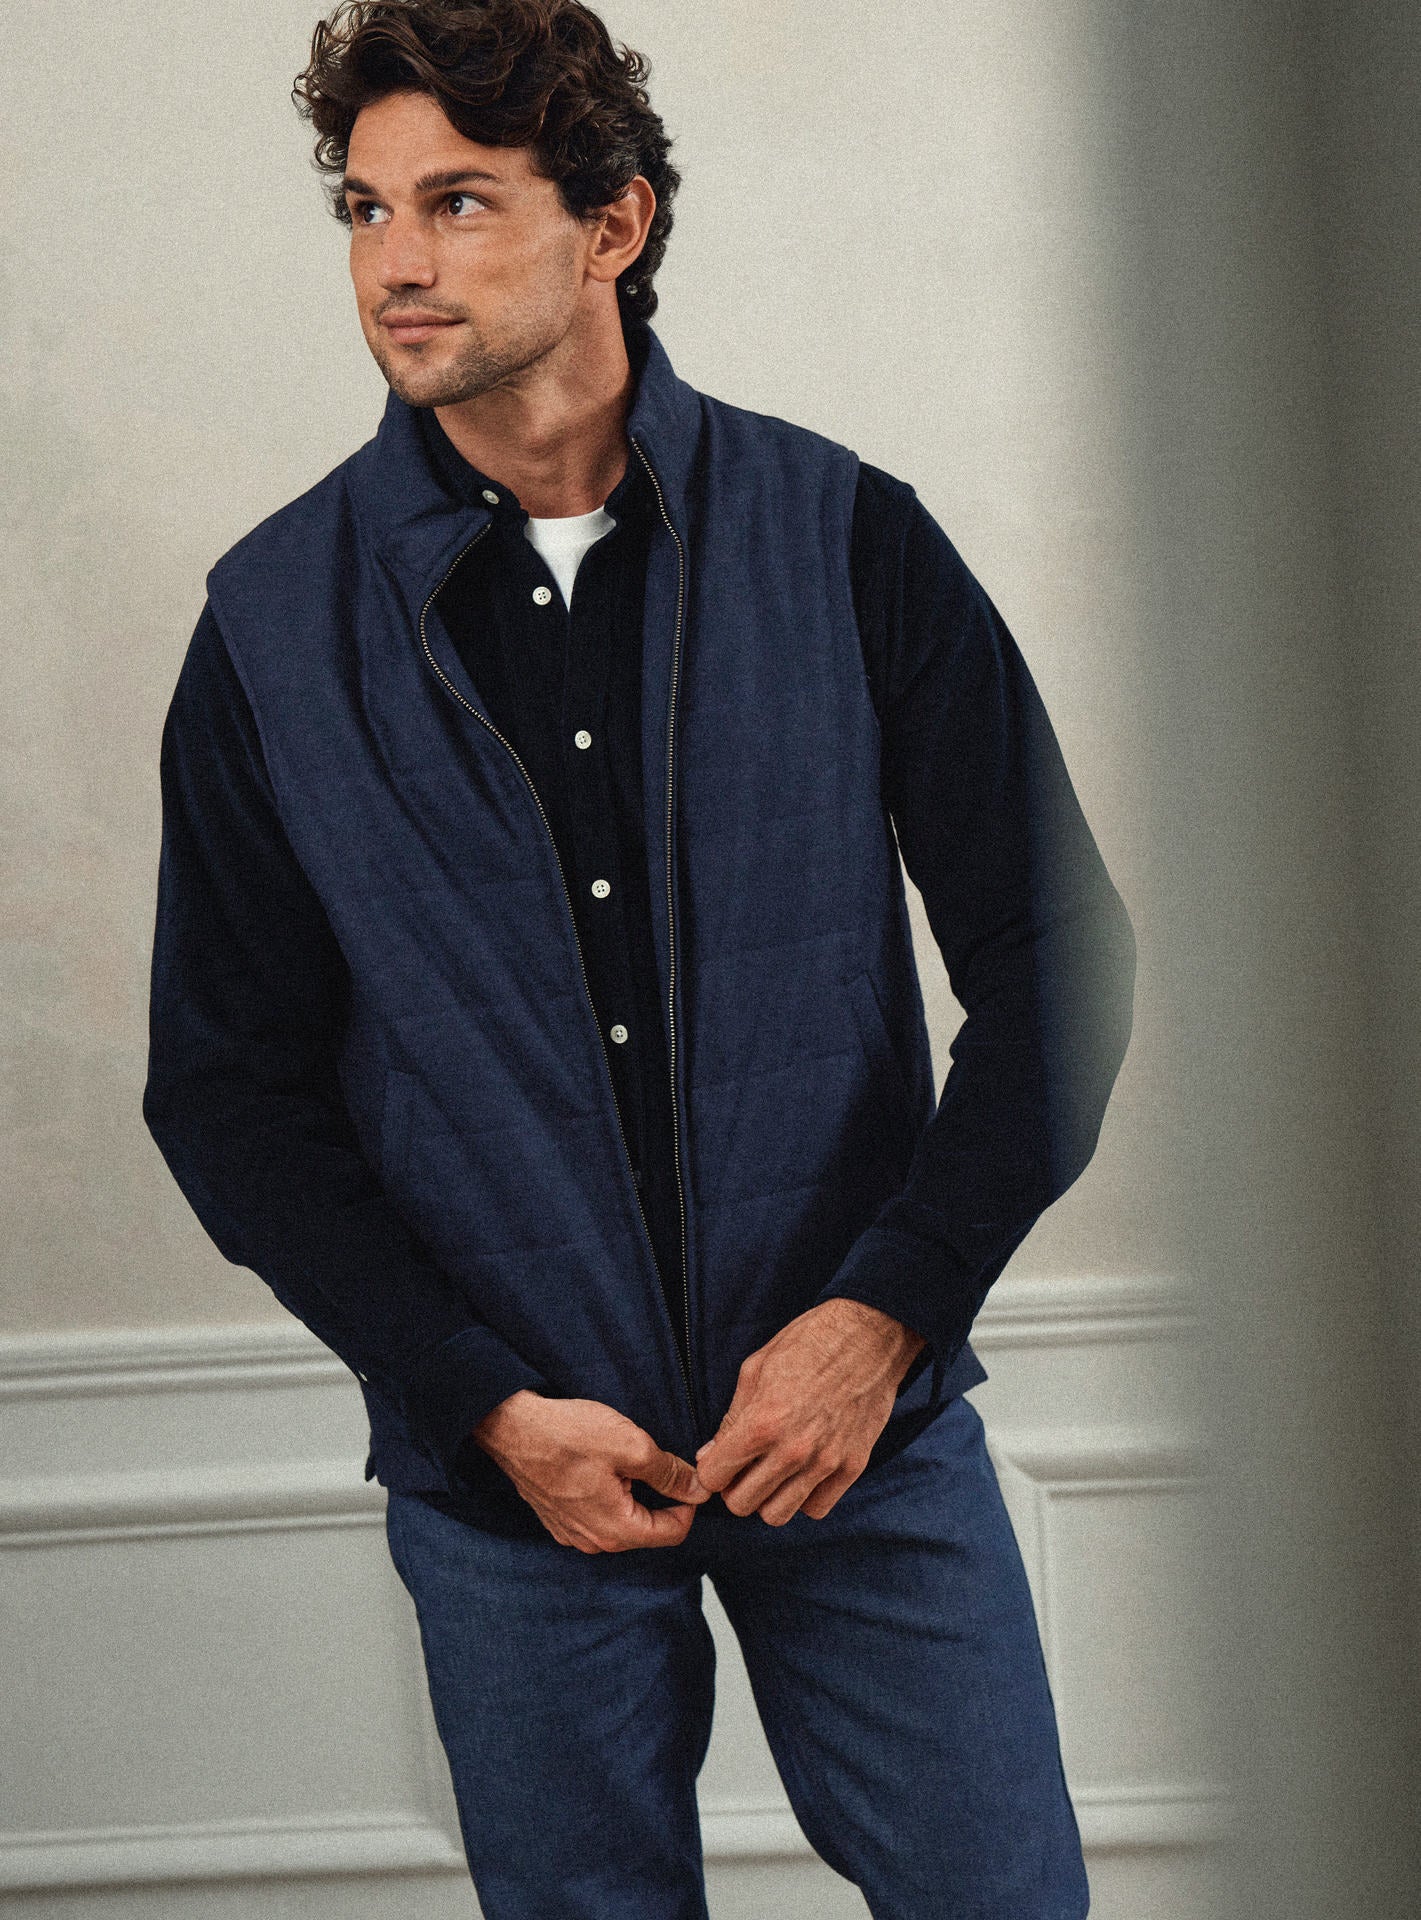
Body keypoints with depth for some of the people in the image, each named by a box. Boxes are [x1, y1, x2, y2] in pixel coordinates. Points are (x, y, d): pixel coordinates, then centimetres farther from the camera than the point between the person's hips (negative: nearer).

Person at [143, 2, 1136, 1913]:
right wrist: (487, 1405, -9)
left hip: (862, 1412, 0)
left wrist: (888, 1309, -10)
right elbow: (228, 1090, 0)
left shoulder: (846, 537, -3)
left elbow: (1058, 951, 0)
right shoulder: (277, 620, -1)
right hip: (509, 1466, 0)